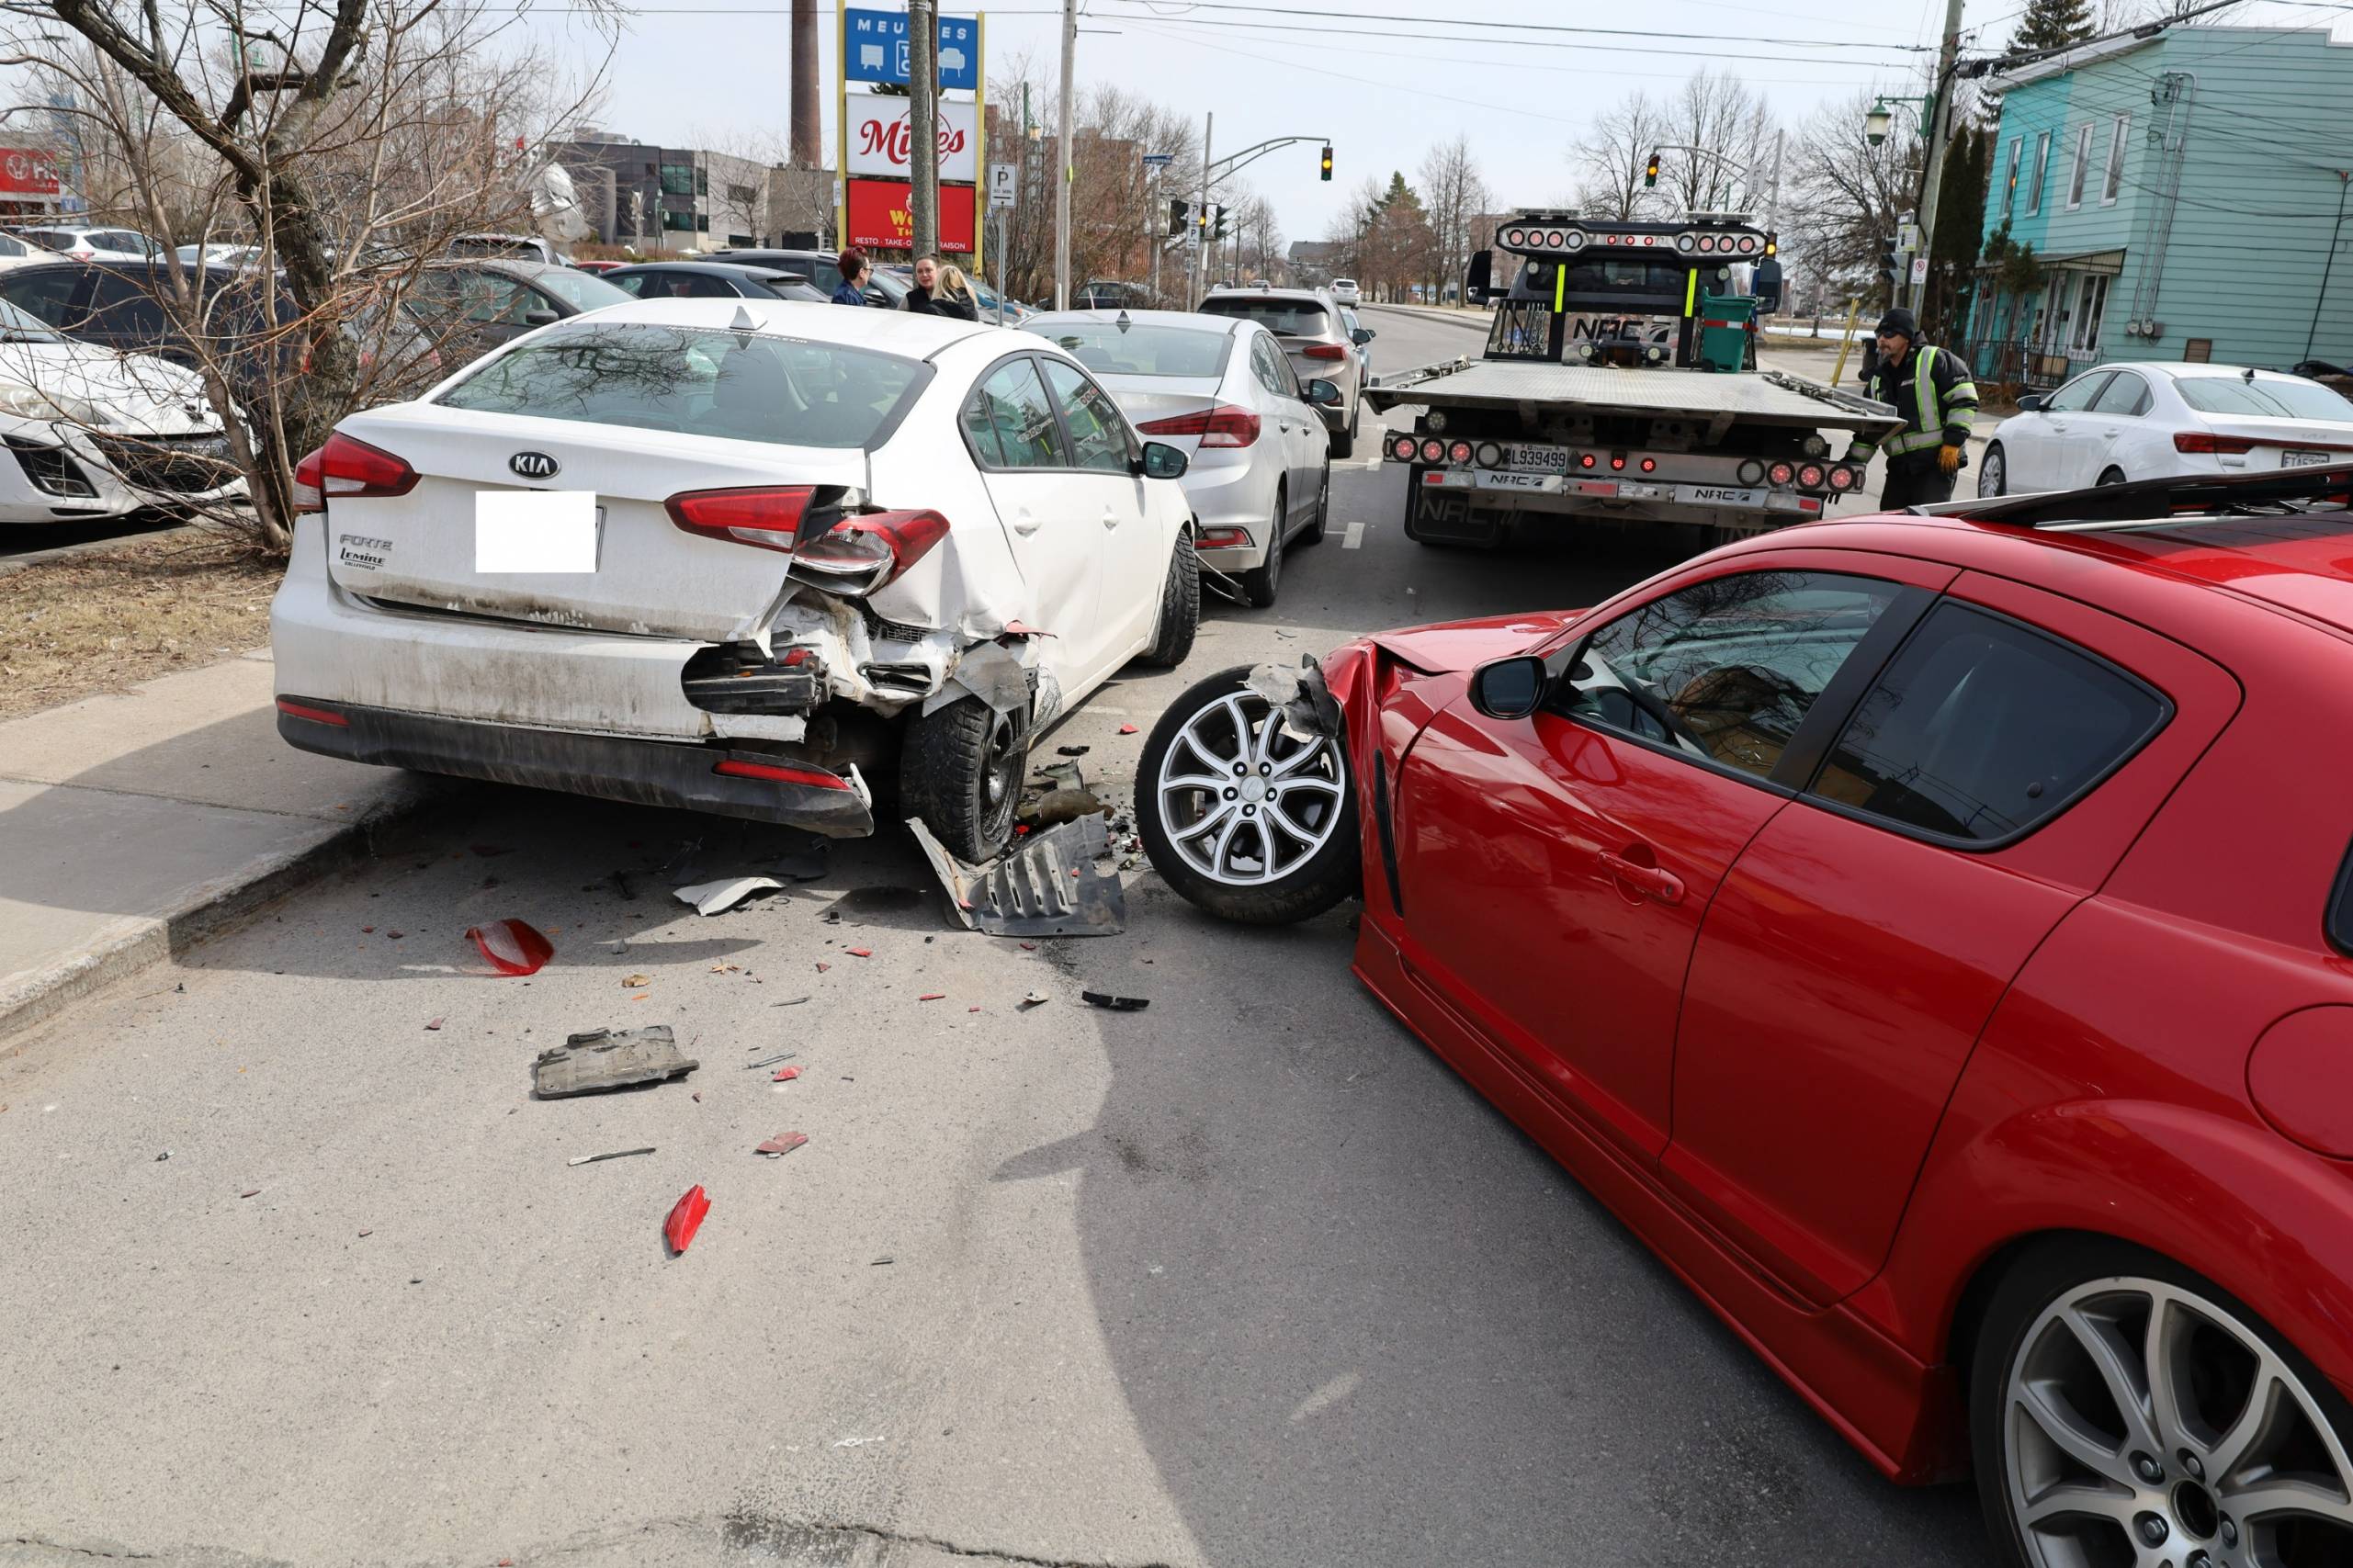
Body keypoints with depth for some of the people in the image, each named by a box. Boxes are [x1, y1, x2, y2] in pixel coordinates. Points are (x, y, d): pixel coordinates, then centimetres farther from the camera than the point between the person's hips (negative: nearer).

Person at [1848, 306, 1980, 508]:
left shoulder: (1934, 360, -5)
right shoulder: (1878, 380, 17)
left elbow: (1964, 399, -9)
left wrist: (1953, 442, -14)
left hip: (1937, 462, -7)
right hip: (1900, 466, 8)